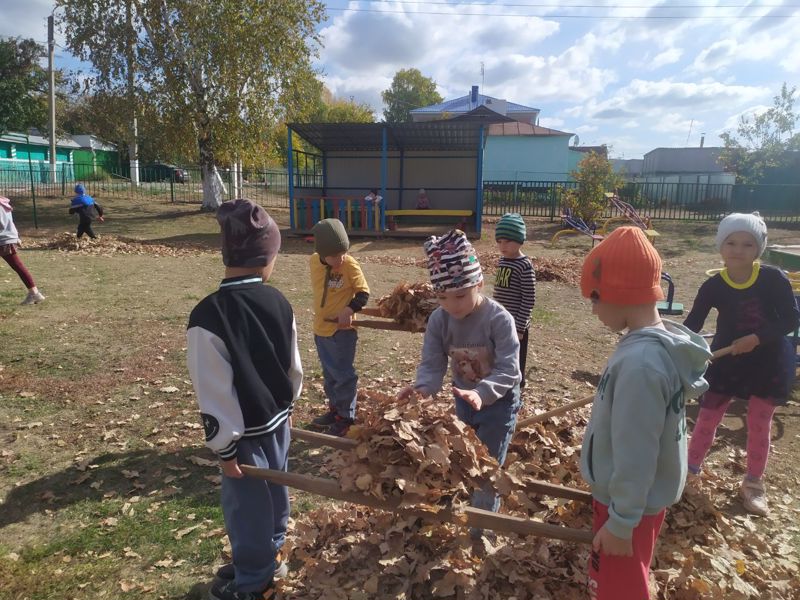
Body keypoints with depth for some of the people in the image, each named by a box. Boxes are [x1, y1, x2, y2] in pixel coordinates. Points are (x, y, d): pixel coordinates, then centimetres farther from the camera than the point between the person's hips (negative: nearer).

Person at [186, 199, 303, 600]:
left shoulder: (208, 316, -26)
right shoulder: (278, 302, -8)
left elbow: (216, 393, -22)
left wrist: (225, 446, -10)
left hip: (247, 431, -6)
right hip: (277, 420, 6)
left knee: (247, 504, 14)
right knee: (274, 490, 25)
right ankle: (268, 555, 49)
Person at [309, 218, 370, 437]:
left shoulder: (350, 265, -18)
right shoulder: (314, 261, -2)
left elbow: (363, 293, -14)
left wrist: (349, 309, -30)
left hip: (342, 330, -6)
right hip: (320, 329, 6)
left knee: (344, 375, 4)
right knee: (329, 374, 20)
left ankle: (346, 416, 19)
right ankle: (335, 409, 37)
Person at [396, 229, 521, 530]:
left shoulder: (499, 319, -30)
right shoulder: (438, 320, -16)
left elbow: (508, 370, -32)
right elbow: (432, 364, -17)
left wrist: (481, 393, -50)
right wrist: (422, 388, -39)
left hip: (499, 401, -5)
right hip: (464, 399, 5)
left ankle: (479, 531, 26)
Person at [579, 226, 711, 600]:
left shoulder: (640, 361, -33)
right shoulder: (662, 344, -3)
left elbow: (635, 456, -28)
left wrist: (620, 522, -17)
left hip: (628, 504, -8)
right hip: (643, 497, 8)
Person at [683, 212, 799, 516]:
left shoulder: (773, 279, -17)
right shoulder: (713, 286, -13)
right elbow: (692, 324, -10)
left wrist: (757, 338, -26)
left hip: (769, 363, -1)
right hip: (726, 361, 1)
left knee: (759, 425, 10)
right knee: (707, 416, 9)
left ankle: (753, 483, 28)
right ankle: (691, 465, 29)